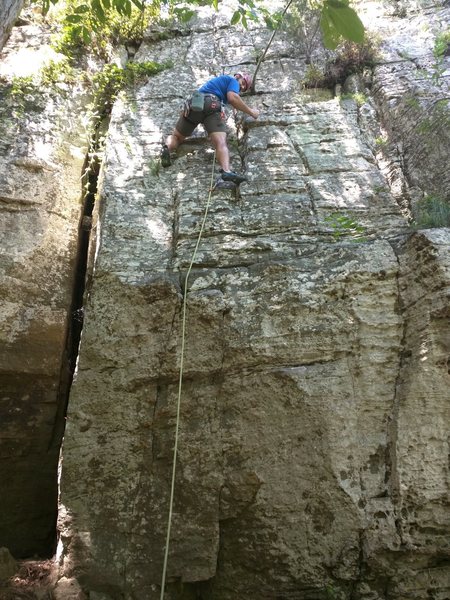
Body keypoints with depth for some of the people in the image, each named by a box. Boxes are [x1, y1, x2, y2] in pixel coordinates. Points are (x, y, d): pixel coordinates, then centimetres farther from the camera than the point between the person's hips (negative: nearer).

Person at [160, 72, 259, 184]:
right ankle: (226, 171, -49)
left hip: (193, 104, 7)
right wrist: (251, 112, 5)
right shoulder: (233, 80, 19)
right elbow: (232, 97, -2)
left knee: (175, 137, 20)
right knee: (221, 142, -24)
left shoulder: (219, 80, 42)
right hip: (211, 106, -6)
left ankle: (167, 147, -13)